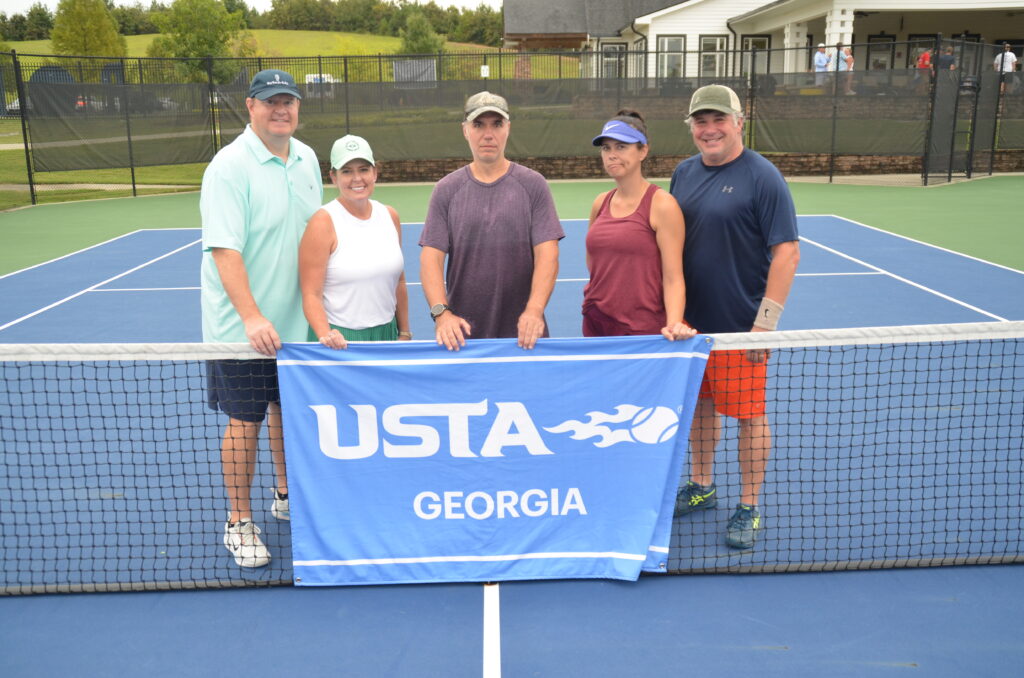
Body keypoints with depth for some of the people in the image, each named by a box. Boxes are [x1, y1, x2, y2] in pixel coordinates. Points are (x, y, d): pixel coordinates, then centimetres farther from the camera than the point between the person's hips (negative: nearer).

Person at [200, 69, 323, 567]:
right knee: (245, 421, 3)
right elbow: (224, 249, -23)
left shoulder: (306, 159, 7)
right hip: (244, 328, -6)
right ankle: (239, 523, 20)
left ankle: (286, 496, 38)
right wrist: (252, 318, -31)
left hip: (296, 319, 7)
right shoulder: (230, 166, -16)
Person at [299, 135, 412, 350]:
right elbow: (311, 294, -14)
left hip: (386, 334, 5)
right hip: (340, 341, -4)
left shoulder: (389, 216, 6)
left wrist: (404, 333, 14)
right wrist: (325, 335, -28)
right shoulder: (323, 222, -9)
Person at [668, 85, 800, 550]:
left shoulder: (762, 177, -12)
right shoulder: (684, 172, 7)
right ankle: (702, 486, 36)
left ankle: (749, 508, 20)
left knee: (748, 415, 5)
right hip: (689, 320, 6)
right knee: (700, 404, 18)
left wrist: (765, 323, -18)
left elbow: (787, 253, -15)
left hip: (740, 324, -6)